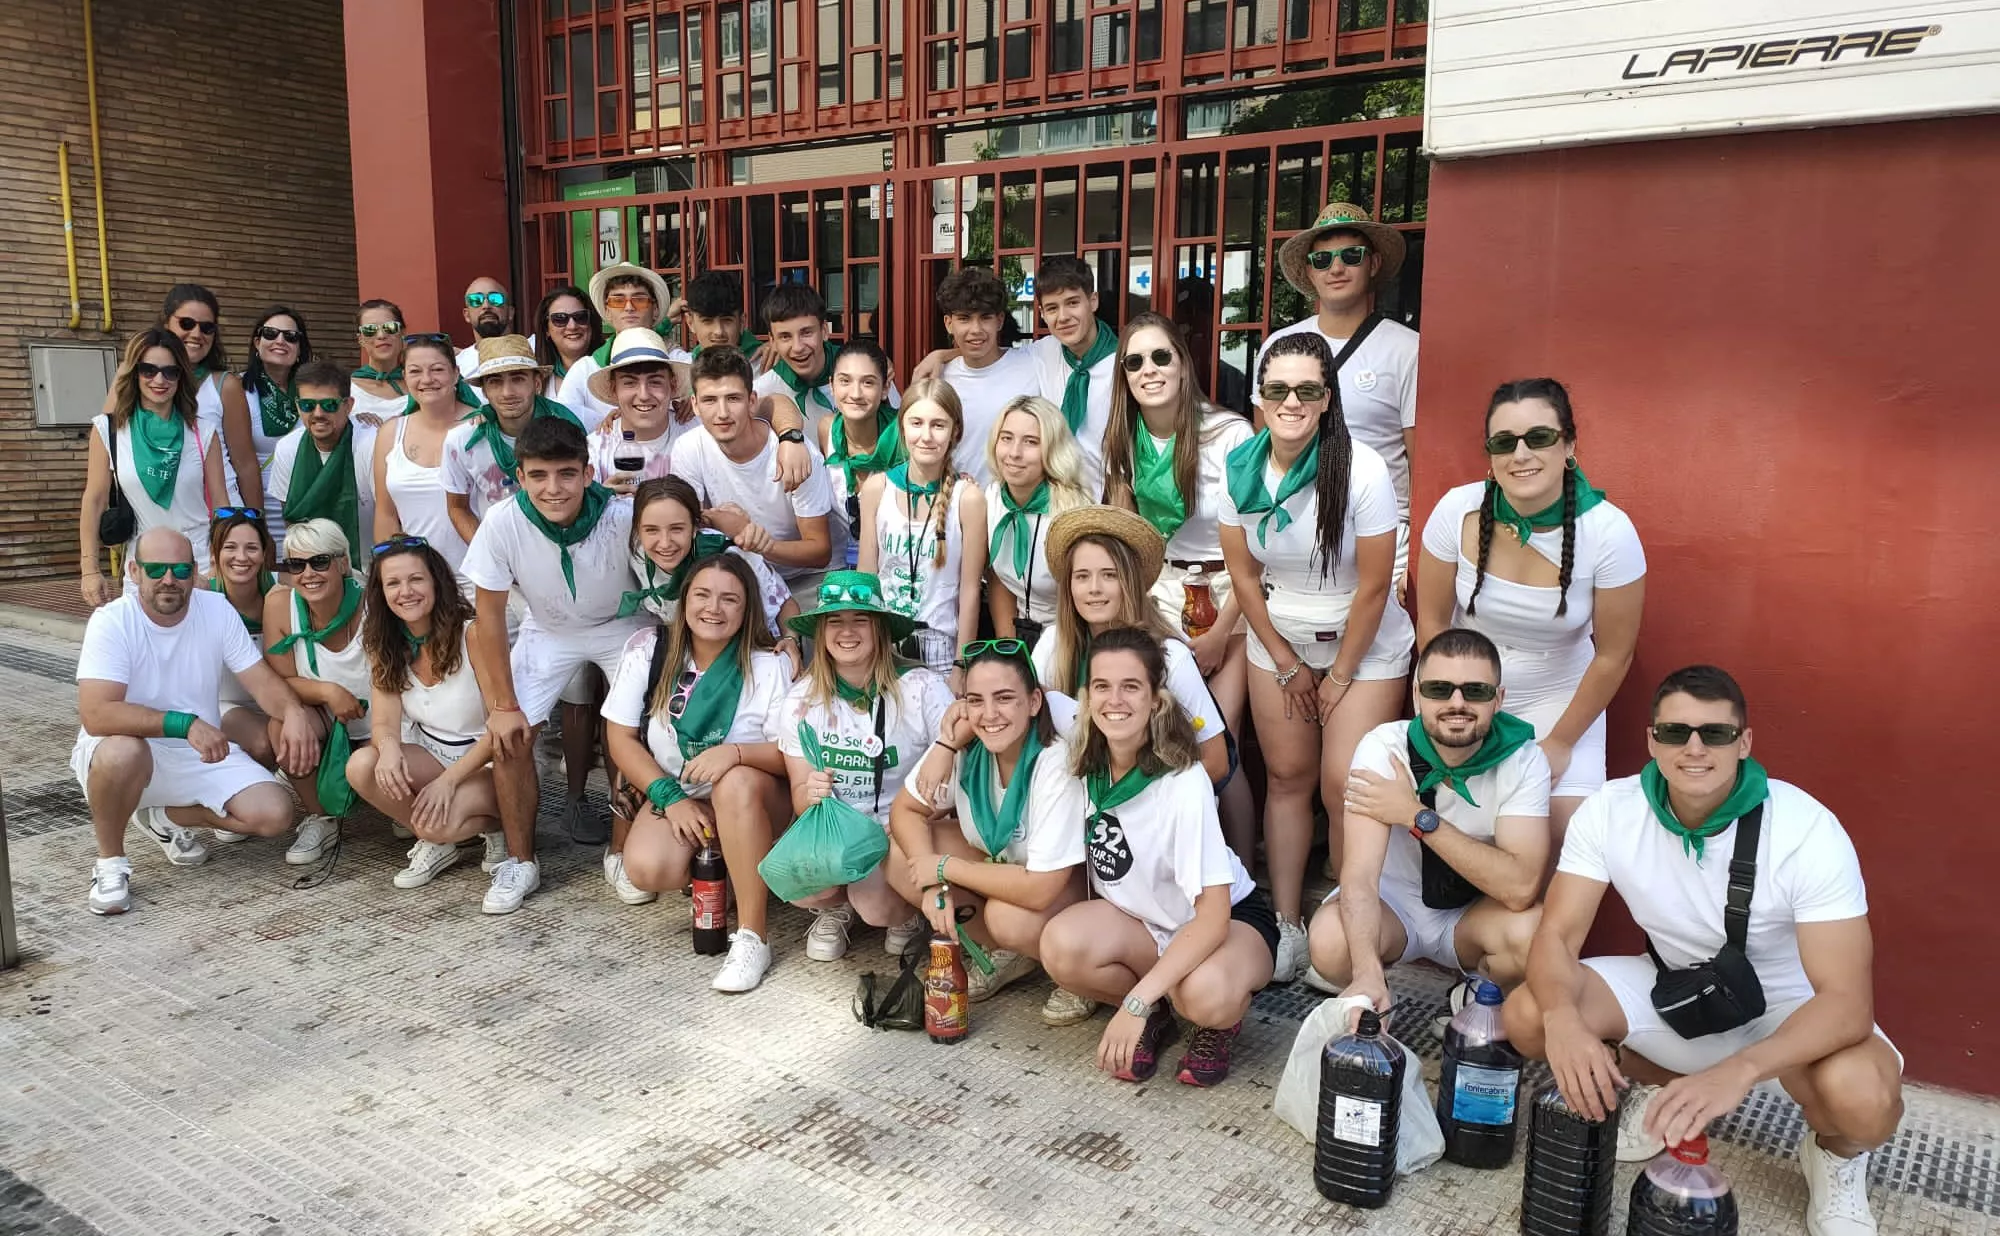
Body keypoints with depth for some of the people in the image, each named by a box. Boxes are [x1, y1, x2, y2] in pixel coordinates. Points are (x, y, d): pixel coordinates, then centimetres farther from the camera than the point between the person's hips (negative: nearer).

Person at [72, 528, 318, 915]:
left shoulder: (217, 609, -6)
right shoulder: (112, 621, -19)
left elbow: (261, 679, -8)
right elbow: (96, 714, -30)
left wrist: (293, 710, -31)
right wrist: (184, 723, -41)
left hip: (203, 755, 4)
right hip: (125, 752, -4)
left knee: (274, 814, -16)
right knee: (123, 752, -40)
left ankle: (165, 817, 13)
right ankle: (110, 861, -10)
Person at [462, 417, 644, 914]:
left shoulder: (622, 518, -31)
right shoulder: (503, 523, -26)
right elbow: (490, 617, -15)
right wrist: (502, 705, -13)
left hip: (621, 625, -1)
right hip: (548, 630, 2)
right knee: (509, 738, -9)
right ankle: (520, 862, 10)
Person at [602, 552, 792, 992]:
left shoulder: (768, 666, -12)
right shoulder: (648, 649, -7)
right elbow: (620, 737, -4)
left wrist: (736, 752, -33)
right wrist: (669, 797, -15)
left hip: (752, 798, -2)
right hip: (676, 794, 2)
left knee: (736, 783, -38)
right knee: (646, 870, -28)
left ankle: (753, 937, -29)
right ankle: (718, 868, 8)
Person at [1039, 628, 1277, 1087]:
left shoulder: (1183, 784, -27)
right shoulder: (1084, 767, -14)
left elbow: (1212, 917, -27)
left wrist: (1135, 1002, -32)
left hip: (1232, 917, -4)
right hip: (1138, 917, 4)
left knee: (1204, 993, -37)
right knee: (1061, 945, -26)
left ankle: (1222, 1022, 0)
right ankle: (1156, 1016, 2)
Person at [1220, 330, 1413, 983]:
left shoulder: (1362, 471, -21)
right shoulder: (1240, 468, -9)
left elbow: (1374, 587, -16)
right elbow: (1243, 574, 0)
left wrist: (1339, 677, -10)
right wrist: (1287, 664, 0)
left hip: (1365, 645, -3)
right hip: (1278, 641, 4)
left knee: (1344, 787, -9)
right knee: (1287, 776, 7)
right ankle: (1287, 925, 19)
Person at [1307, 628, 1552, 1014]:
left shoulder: (1524, 760, -19)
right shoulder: (1384, 747, -22)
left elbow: (1520, 888, -30)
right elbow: (1360, 875, -31)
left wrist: (1418, 817, -31)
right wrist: (1368, 973, -48)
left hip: (1475, 913, 1)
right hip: (1393, 901, -1)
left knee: (1531, 931, -32)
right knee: (1330, 940, -33)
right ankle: (1367, 997, 4)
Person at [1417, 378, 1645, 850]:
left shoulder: (1609, 532, -22)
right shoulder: (1458, 510, -19)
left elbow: (1613, 654, -10)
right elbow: (1432, 620, -5)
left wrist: (1560, 744, -5)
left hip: (1557, 698, -1)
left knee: (1567, 831, -9)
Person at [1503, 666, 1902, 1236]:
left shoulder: (1809, 832, -28)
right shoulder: (1609, 811, -18)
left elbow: (1847, 999, -32)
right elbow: (1557, 935, -18)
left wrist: (1738, 1071, -49)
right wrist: (1562, 1018, -42)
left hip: (1786, 1006, -3)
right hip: (1672, 989, 3)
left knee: (1862, 1097, -36)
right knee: (1526, 1015, -20)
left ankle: (1836, 1152, 6)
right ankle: (1661, 1083, 12)